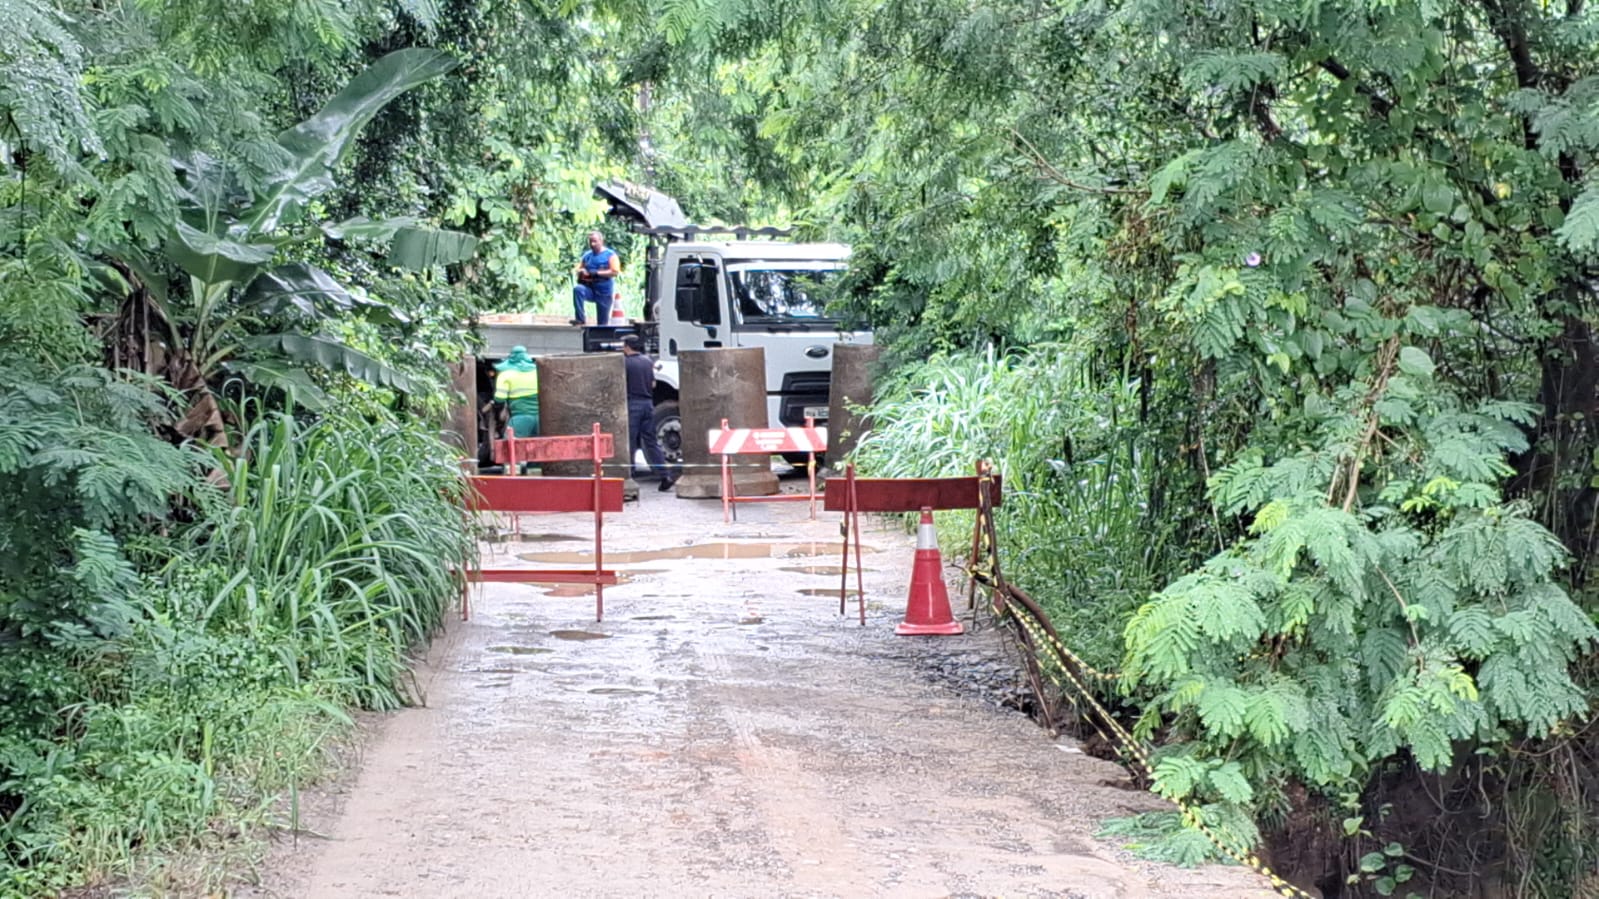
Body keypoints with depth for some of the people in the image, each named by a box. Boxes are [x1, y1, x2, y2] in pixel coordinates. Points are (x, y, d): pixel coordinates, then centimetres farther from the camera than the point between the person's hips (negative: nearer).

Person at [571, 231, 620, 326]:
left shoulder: (610, 255, -2)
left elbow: (615, 272, -12)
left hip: (604, 292, -3)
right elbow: (577, 269, 17)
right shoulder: (587, 255, 11)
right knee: (577, 289, -31)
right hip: (589, 288, 3)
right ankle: (581, 319, -31)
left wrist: (597, 273, -19)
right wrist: (580, 271, -9)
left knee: (602, 322, 0)